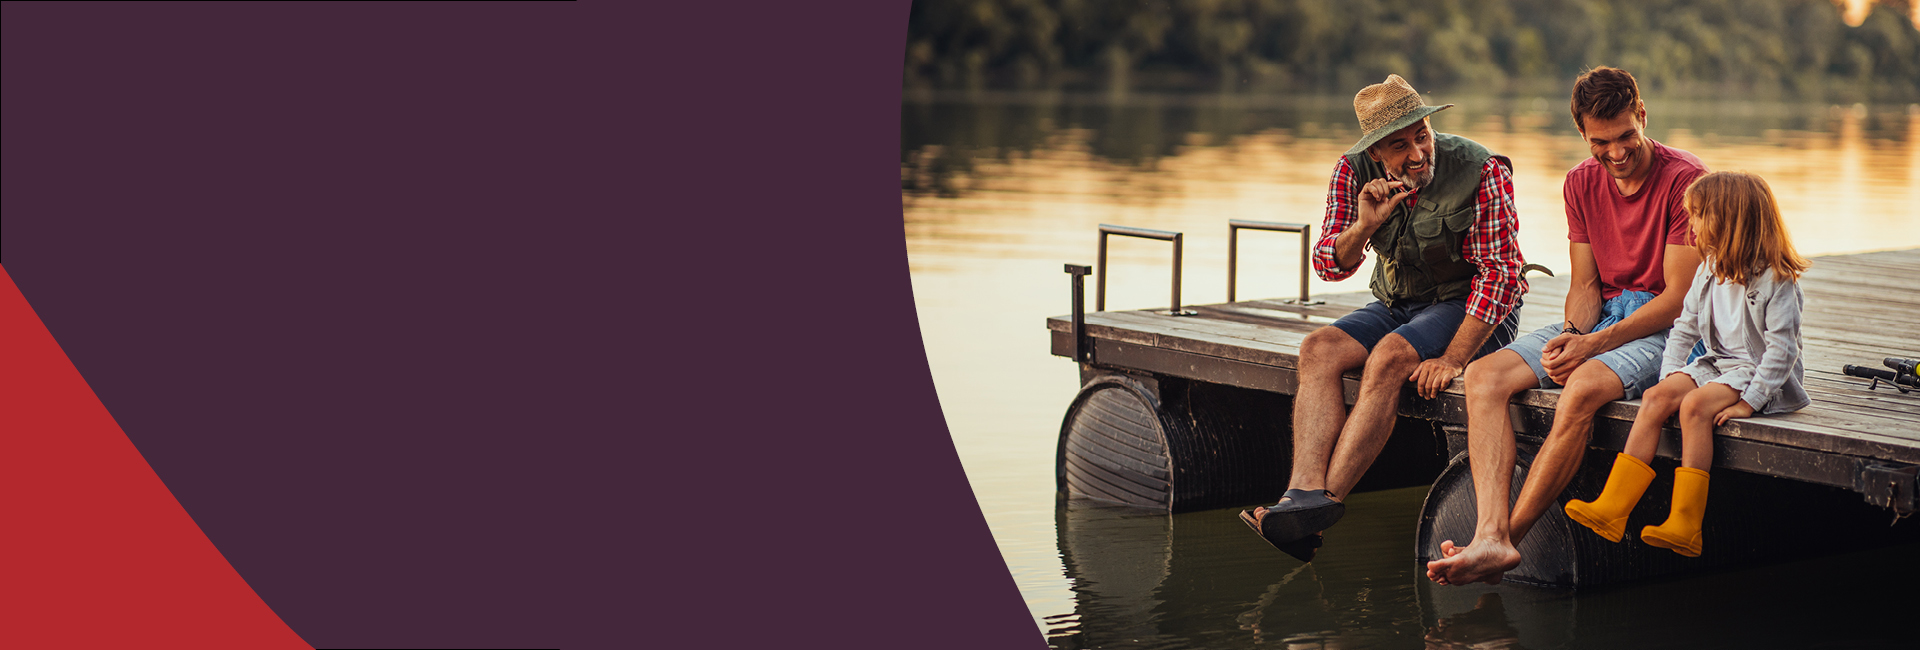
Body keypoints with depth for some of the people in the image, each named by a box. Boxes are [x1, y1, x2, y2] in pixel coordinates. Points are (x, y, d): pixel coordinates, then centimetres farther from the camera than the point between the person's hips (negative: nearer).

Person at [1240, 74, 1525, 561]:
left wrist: (1453, 359, -27)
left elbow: (1498, 274, -19)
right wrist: (1363, 226, -27)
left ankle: (1326, 501, -36)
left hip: (1470, 311, -5)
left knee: (1391, 356, -33)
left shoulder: (1481, 173, -19)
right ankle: (1305, 489, -37)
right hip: (1398, 304, 5)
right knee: (1319, 349, -21)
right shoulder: (1354, 173, -6)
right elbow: (1329, 266, -4)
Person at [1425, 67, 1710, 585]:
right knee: (1484, 376, -18)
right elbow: (1585, 285, 10)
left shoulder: (1685, 180, -11)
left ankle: (1510, 536, -30)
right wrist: (1573, 335, -13)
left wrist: (1594, 345, -21)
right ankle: (1490, 536, -35)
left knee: (1582, 388, -37)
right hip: (1600, 317, 6)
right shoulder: (1581, 183, 9)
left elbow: (1679, 298, -14)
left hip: (1662, 329, -6)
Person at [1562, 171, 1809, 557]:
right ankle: (1612, 510, -26)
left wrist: (1749, 402, -24)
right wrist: (1670, 376, 1)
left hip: (1761, 376, -7)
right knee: (1657, 398, -18)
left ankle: (1685, 527, -36)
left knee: (1695, 405, -32)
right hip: (1717, 363, 7)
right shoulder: (1709, 272, 10)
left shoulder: (1775, 280, -14)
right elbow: (1685, 328, 16)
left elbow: (1782, 348, -18)